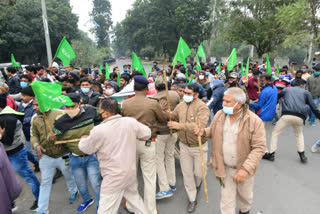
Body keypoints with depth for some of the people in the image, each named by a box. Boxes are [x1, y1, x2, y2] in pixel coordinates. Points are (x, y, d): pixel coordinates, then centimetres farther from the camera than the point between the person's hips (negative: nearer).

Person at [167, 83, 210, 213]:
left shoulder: (202, 107, -20)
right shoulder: (181, 105, -1)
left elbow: (200, 125, -34)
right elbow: (171, 117, 14)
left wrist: (180, 126, -39)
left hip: (199, 146, -4)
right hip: (184, 145, 4)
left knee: (199, 172, 14)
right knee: (187, 173, 12)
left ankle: (197, 184, 52)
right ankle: (192, 199, 32)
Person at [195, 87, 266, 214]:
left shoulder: (254, 121, -20)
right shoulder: (219, 115, -7)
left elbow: (259, 147, -20)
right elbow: (212, 131, 10)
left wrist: (246, 169, -28)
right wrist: (203, 131, -13)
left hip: (244, 168, -1)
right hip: (225, 168, 2)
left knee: (245, 195, 26)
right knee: (227, 199, 14)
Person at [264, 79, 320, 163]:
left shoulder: (286, 89, 22)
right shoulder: (306, 92, 20)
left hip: (287, 115, -1)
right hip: (299, 117, 2)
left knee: (275, 133, 14)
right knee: (299, 135, 30)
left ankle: (271, 155, 12)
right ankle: (302, 155, 25)